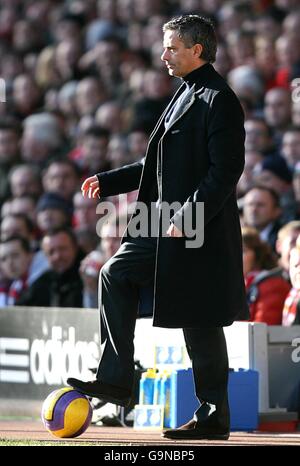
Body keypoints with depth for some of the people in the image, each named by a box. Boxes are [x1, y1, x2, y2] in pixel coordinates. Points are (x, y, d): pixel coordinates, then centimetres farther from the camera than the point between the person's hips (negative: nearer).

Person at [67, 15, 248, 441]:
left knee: (200, 324, -3)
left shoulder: (219, 100, -14)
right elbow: (160, 165, 23)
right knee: (116, 275, 6)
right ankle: (115, 381, 7)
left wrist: (186, 220, -24)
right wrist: (108, 182, 17)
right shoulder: (186, 96, 16)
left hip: (201, 230, -10)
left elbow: (225, 171, -21)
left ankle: (214, 418, 6)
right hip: (164, 223, 10)